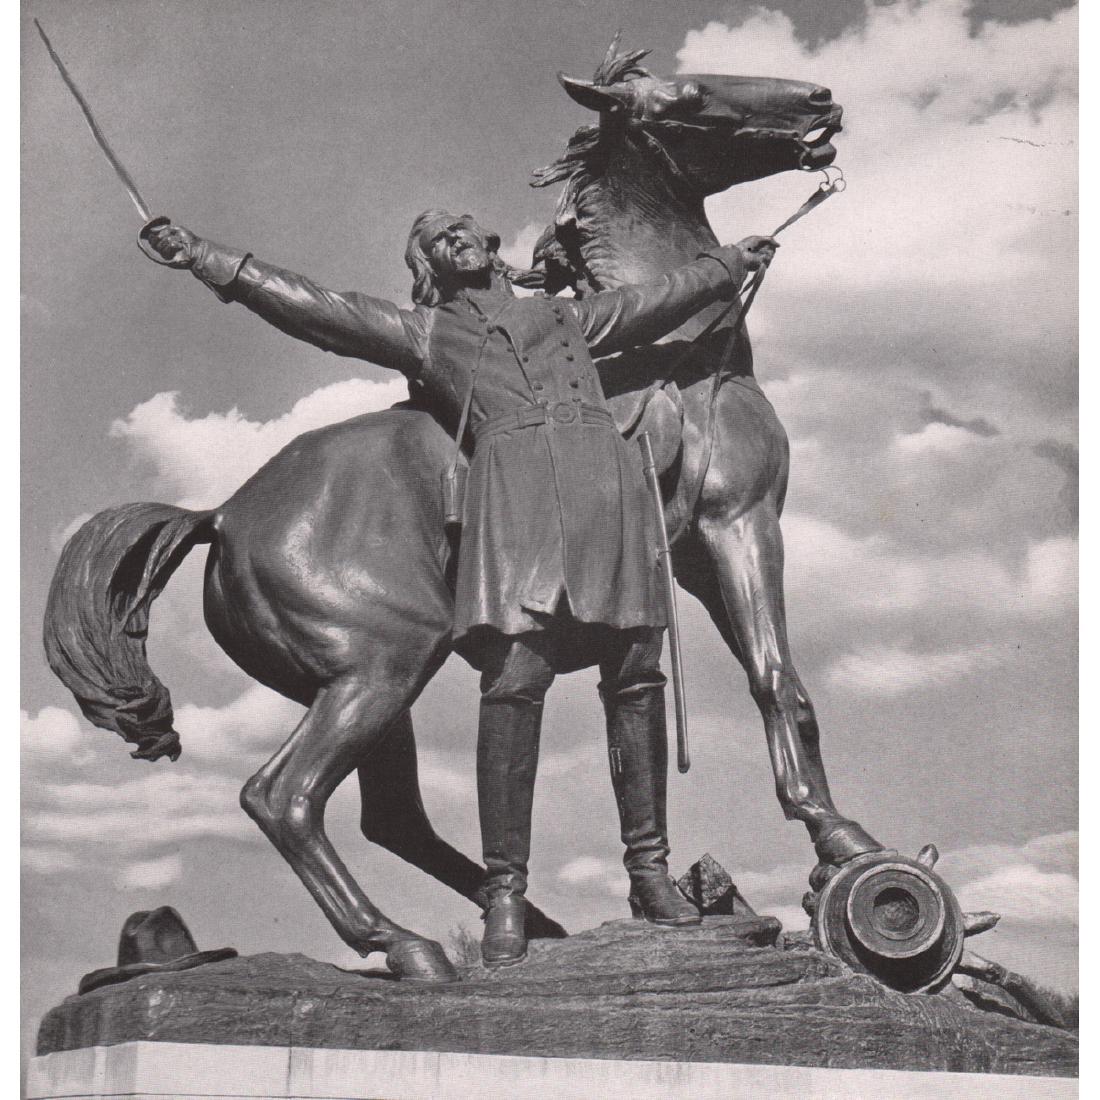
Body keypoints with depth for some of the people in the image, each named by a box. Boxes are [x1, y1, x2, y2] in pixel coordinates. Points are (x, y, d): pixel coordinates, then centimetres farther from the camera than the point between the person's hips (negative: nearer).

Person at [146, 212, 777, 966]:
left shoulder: (566, 316, 33)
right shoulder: (422, 333, 25)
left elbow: (661, 300, 44)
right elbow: (309, 306, 21)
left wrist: (736, 261, 49)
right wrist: (206, 258, 17)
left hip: (608, 474, 3)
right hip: (512, 477, -3)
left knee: (635, 678, -3)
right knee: (514, 680, -16)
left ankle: (649, 868, 4)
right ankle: (506, 891, -14)